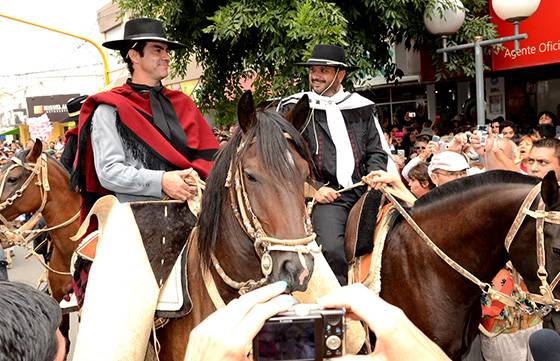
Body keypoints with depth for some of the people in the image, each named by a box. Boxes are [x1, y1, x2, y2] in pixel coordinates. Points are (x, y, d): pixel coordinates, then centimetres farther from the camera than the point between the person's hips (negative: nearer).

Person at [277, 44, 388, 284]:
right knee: (331, 247, -28)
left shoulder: (361, 107, 18)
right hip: (326, 194, -3)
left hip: (365, 190, 3)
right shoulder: (293, 108, 9)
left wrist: (376, 175, -4)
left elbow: (378, 151, 18)